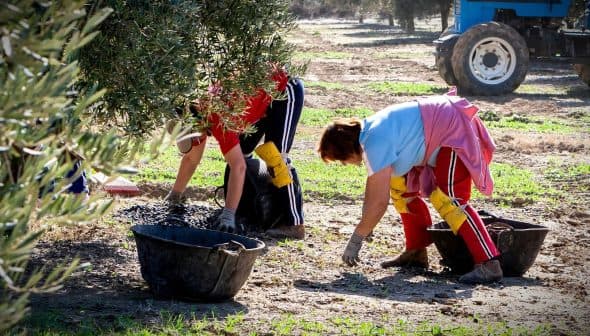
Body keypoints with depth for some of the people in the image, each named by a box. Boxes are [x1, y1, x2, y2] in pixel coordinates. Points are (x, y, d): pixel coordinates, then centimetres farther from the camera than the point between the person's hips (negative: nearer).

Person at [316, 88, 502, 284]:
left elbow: (379, 202, -23)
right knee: (402, 187, 12)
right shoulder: (368, 133, 5)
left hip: (454, 130, -11)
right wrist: (365, 224, 13)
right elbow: (372, 188, 14)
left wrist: (356, 240, -15)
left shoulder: (376, 143, -24)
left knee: (448, 200, -20)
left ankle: (489, 264, -27)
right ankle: (416, 252, 19)